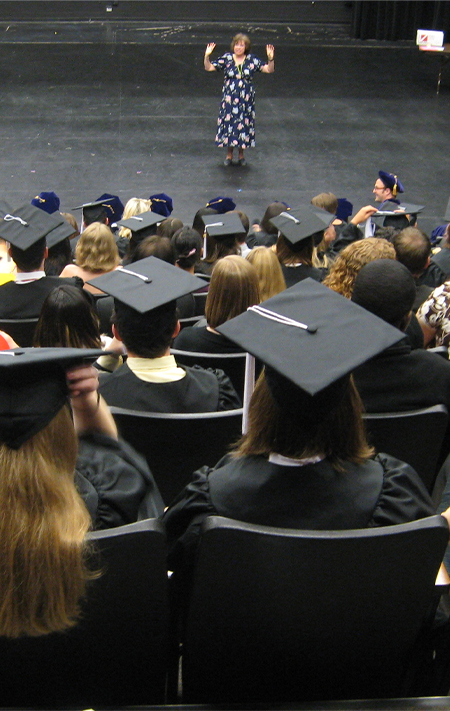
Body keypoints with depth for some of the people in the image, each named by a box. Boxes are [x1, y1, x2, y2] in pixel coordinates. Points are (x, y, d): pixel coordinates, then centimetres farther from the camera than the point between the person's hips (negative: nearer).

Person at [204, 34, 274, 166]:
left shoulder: (252, 60, 0)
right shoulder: (226, 58, -1)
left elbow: (269, 70, -4)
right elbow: (209, 68, -2)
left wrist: (270, 59, -21)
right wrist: (207, 56, -18)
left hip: (246, 100, 0)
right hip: (229, 99, 0)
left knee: (244, 124, 6)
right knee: (229, 124, 4)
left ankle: (241, 155, 22)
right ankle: (229, 155, 19)